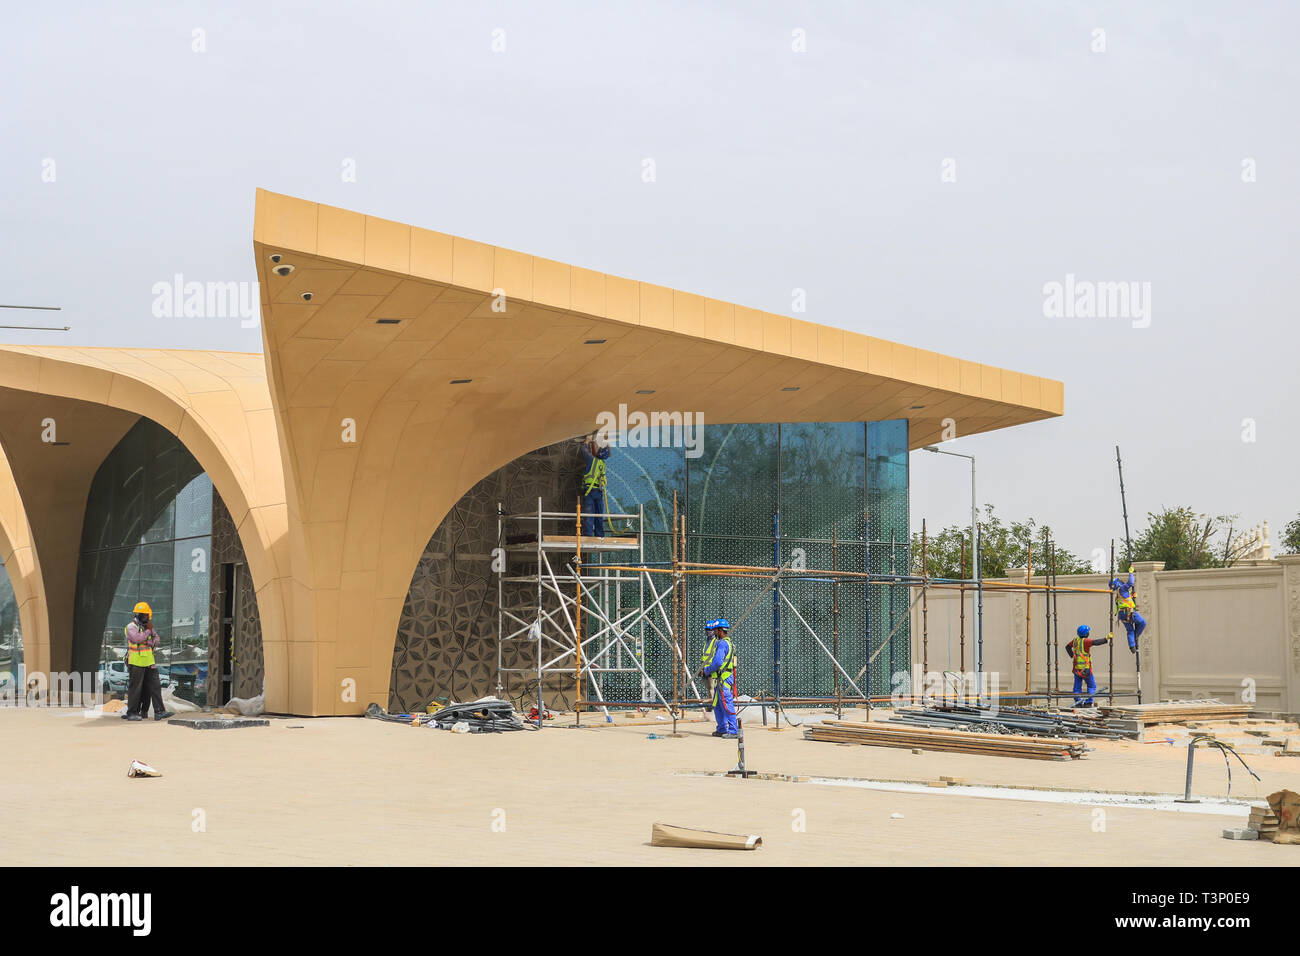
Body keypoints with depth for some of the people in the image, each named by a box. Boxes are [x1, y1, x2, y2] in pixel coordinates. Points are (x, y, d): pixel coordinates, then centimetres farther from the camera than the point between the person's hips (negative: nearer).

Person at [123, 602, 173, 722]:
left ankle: (159, 712, 0)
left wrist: (151, 642, -8)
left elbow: (157, 640, 13)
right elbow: (138, 638, -24)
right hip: (136, 662, -7)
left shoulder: (147, 626, 15)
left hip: (149, 661, 7)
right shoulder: (131, 627, -8)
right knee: (135, 688, -2)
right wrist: (148, 631, -12)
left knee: (155, 686, 1)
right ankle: (132, 713, 6)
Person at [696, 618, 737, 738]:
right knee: (717, 706, 15)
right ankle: (722, 729, 21)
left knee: (727, 705, -10)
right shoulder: (722, 643, 18)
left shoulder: (722, 643, -15)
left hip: (724, 679, -11)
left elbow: (717, 662, -23)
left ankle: (732, 731, -9)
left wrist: (707, 671, -9)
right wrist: (703, 669, 14)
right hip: (719, 679, 11)